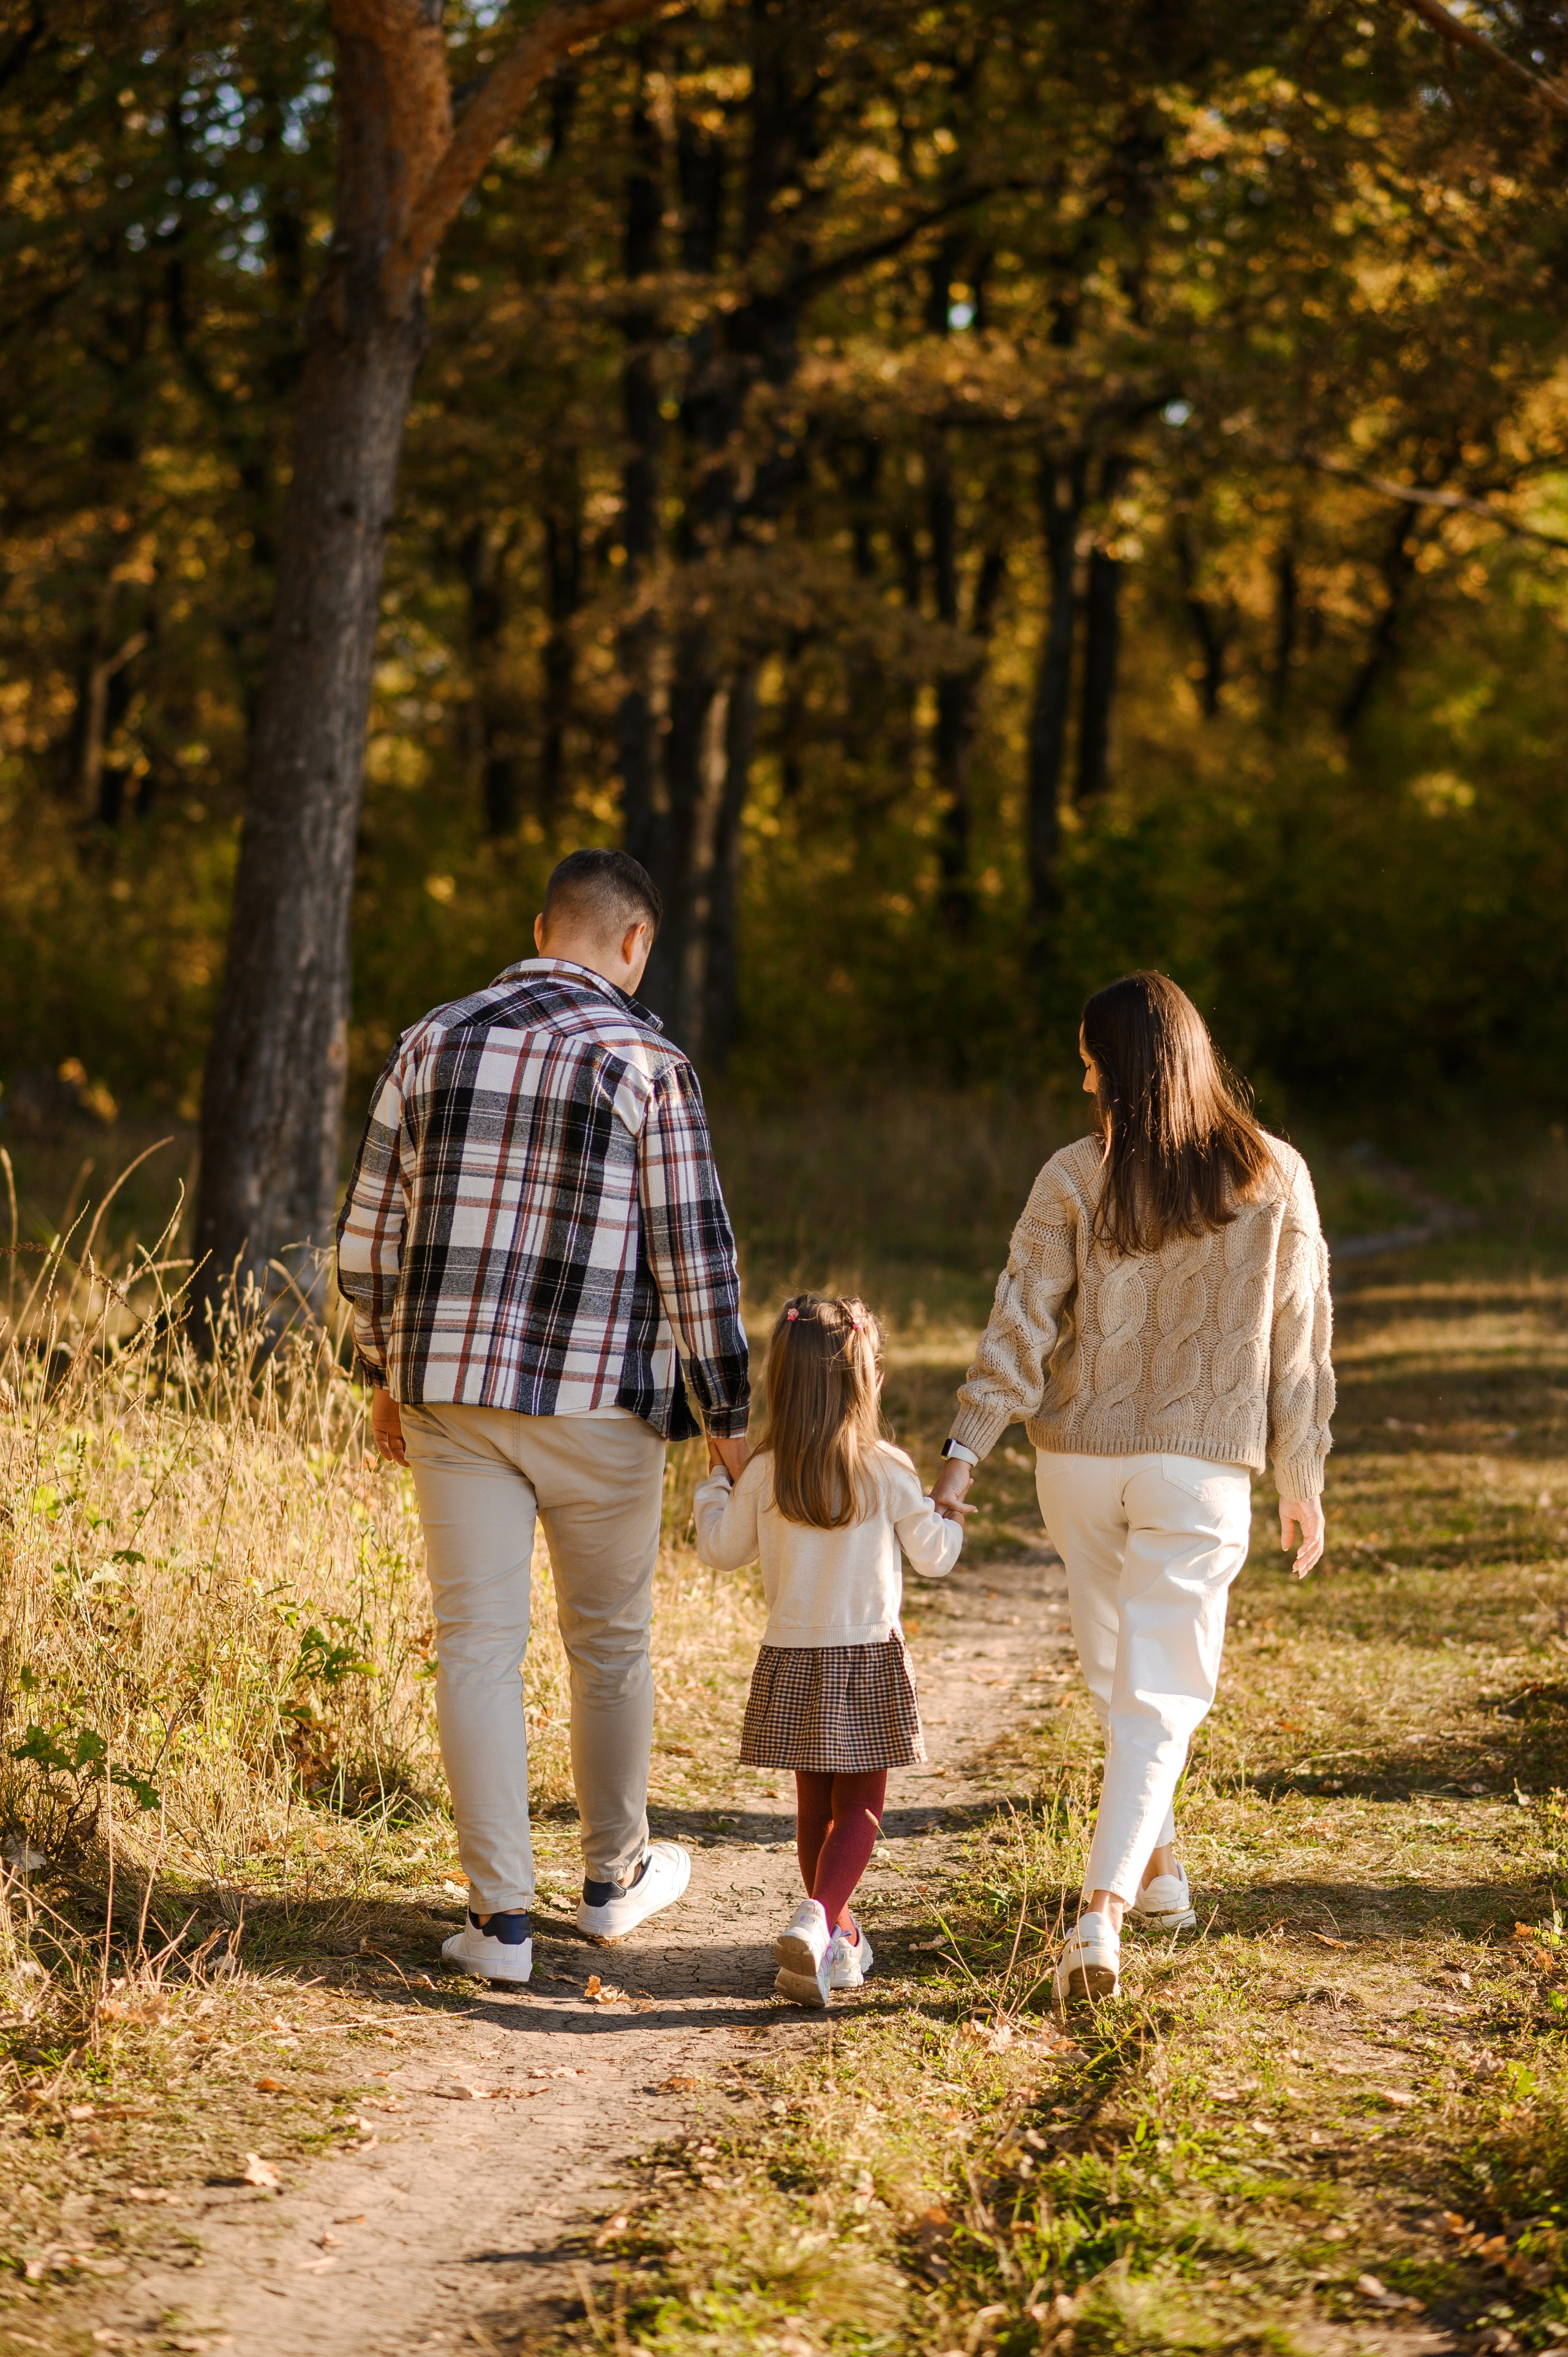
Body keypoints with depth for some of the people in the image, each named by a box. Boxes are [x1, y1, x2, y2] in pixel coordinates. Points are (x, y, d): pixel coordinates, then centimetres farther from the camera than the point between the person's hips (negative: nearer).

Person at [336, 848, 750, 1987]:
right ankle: (615, 1874, 31)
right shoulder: (646, 1062, -7)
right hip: (600, 1400, -2)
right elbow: (694, 1256, -8)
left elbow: (372, 1232, 7)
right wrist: (729, 1414, 1)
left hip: (454, 1388, 2)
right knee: (611, 1641, 16)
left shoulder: (434, 1042, 5)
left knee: (479, 1646, 4)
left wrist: (388, 1371, 19)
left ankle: (502, 1916, 2)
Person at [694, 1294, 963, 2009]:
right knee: (859, 1806, 2)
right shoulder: (888, 1472, -11)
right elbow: (933, 1556, -2)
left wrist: (718, 1481, 23)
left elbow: (722, 1551, 7)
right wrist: (952, 1512, 19)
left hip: (792, 1660, 3)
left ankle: (838, 1935, 28)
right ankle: (817, 1921, -20)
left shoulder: (763, 1475, -6)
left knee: (815, 1804, 17)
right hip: (870, 1659, -2)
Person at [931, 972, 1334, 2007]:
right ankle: (1104, 1909, -16)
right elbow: (1301, 1338, 1)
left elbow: (1023, 1324, -9)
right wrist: (1304, 1476, 9)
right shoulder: (1275, 1176, -3)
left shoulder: (1076, 1179, -7)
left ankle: (1157, 1860, 35)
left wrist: (966, 1448, -6)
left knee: (1116, 1668, 21)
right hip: (1203, 1467, -1)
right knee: (1161, 1691, -1)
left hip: (1081, 1458, 1)